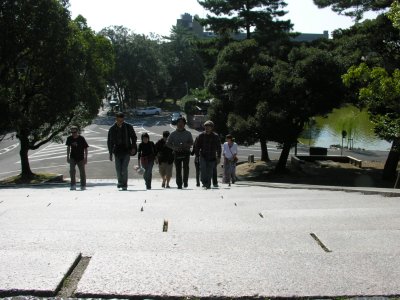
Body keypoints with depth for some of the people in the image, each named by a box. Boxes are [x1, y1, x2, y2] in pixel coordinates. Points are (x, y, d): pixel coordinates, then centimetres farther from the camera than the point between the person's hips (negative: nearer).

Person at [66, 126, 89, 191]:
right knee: (72, 170, -15)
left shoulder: (81, 138, -12)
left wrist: (86, 158, -10)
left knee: (82, 172, 3)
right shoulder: (69, 138, -3)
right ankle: (73, 185, -7)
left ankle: (83, 186, 17)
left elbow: (85, 148, -7)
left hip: (80, 158, -2)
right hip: (72, 157, 2)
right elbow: (68, 147, 11)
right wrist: (68, 157, 10)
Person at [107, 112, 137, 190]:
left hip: (126, 151, -2)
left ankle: (124, 185, -3)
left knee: (124, 168, -10)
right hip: (117, 151, 2)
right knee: (118, 169, 3)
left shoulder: (128, 127, 0)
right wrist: (110, 153, 5)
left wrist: (133, 147, -4)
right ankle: (120, 182, 26)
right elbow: (109, 142, 9)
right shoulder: (112, 129, 2)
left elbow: (134, 137, 8)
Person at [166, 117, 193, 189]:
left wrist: (186, 145, -19)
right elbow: (168, 143, 6)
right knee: (178, 169, -3)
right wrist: (174, 147, -12)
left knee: (186, 167, -16)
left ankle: (185, 182, -1)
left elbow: (191, 143, 2)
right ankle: (179, 184, 2)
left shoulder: (188, 133, 11)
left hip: (186, 152, -1)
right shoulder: (173, 134, 11)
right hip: (177, 153, 1)